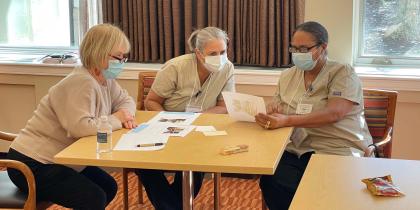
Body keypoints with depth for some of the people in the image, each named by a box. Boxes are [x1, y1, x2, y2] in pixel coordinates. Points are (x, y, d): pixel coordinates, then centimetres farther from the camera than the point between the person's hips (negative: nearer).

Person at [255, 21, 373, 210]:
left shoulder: (343, 74, -3)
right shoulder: (287, 76, 16)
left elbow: (333, 114, -19)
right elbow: (278, 114, 18)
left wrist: (286, 121, -29)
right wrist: (273, 113, -9)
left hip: (337, 151, -5)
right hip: (296, 150, 5)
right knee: (269, 181, -25)